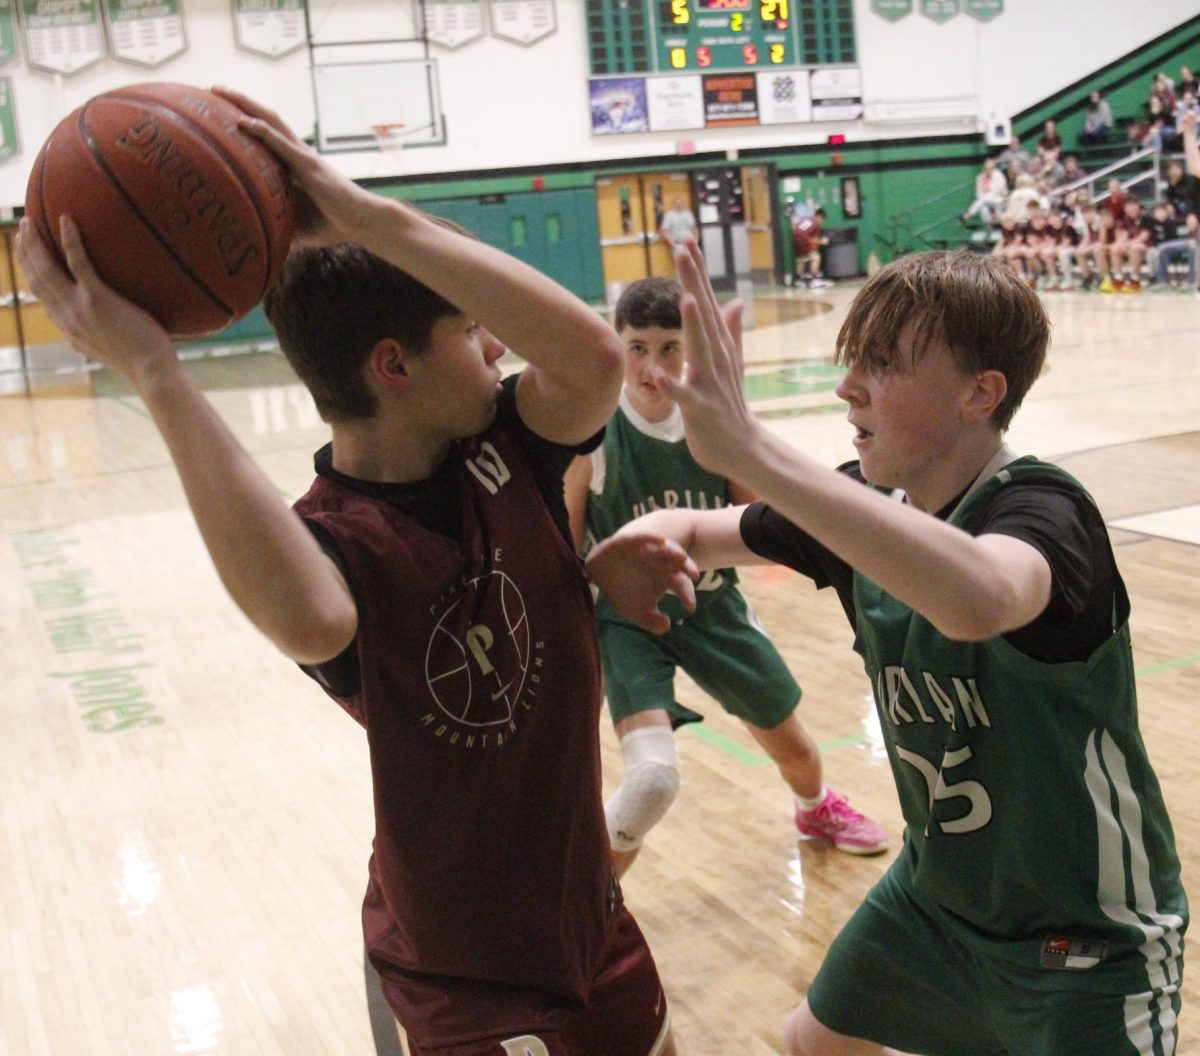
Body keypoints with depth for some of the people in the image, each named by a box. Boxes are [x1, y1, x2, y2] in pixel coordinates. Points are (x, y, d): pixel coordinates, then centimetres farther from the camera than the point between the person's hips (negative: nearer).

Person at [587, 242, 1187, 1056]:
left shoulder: (1041, 510, -28)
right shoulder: (864, 506, -8)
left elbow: (978, 600, -53)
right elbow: (696, 530, 4)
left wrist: (748, 446, -57)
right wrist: (642, 539, -20)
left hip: (1091, 932, -6)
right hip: (935, 890, 7)